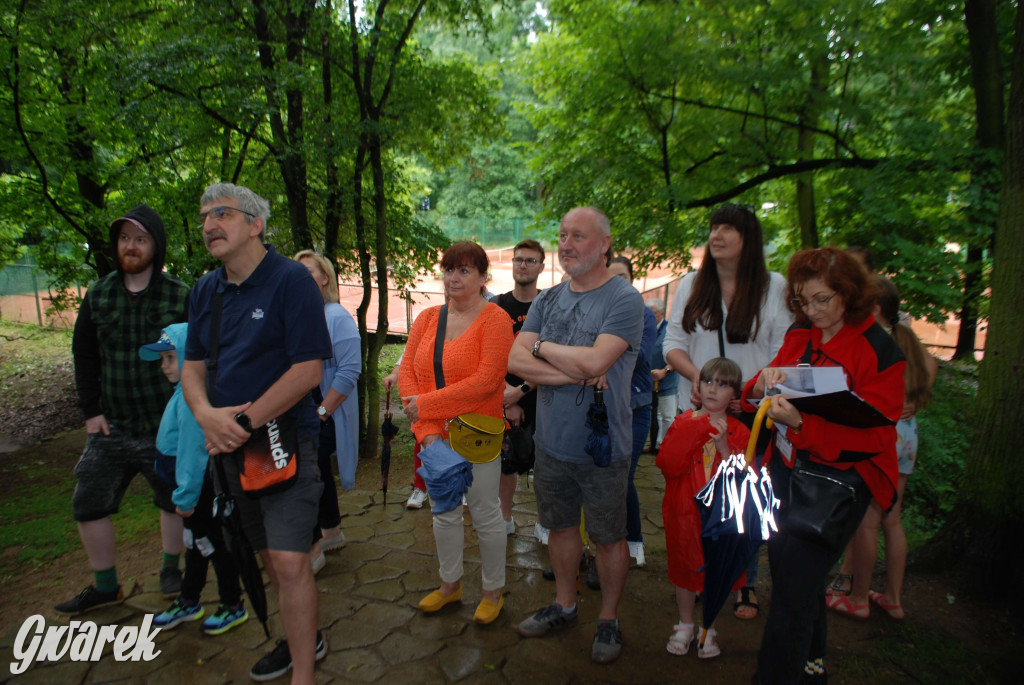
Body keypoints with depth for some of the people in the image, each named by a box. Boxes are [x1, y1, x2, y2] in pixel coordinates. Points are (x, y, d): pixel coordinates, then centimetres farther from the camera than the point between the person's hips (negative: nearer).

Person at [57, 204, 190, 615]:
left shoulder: (180, 297, -9)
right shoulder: (98, 296, 3)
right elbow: (84, 355, 10)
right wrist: (90, 410, 4)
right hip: (112, 426, 4)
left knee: (174, 499, 10)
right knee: (88, 504, 8)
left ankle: (171, 568, 34)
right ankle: (105, 586, 27)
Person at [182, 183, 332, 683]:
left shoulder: (291, 279, -12)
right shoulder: (205, 290, 10)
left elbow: (308, 369, -18)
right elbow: (193, 364, 9)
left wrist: (246, 422, -17)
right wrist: (207, 414, -11)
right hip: (230, 443, 7)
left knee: (289, 560, -10)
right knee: (269, 555, 18)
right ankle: (304, 639, 37)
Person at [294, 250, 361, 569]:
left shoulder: (337, 317, -12)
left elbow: (349, 370, -18)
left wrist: (321, 412, -18)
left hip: (325, 417, -7)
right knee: (319, 471, 17)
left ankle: (313, 548, 12)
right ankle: (332, 532, 35)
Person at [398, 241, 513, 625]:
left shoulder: (494, 319, -11)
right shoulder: (427, 318, 6)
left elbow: (487, 379, -21)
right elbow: (407, 371, -1)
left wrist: (426, 405, -18)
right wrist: (426, 429, -13)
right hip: (435, 435, 6)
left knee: (485, 515, 9)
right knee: (444, 512, 19)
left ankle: (493, 591, 30)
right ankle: (450, 584, 39)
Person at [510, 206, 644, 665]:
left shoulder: (624, 299, -12)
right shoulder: (547, 300, 5)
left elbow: (595, 360, -26)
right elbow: (515, 361, -6)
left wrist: (543, 346, -10)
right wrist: (578, 372, -18)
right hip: (552, 442, 5)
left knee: (608, 537, 12)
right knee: (560, 526, 20)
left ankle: (608, 621, 34)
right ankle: (564, 606, 42)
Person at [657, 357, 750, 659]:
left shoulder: (738, 432, -3)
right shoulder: (683, 423, -2)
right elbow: (668, 467, -13)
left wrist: (724, 447, -24)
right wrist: (695, 432, -20)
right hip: (684, 512, 1)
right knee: (685, 568, 14)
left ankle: (708, 629, 34)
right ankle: (685, 625, 35)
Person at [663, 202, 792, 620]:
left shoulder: (774, 287, -1)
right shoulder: (691, 285, 7)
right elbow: (673, 343, 5)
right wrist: (696, 375, -14)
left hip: (752, 414, -2)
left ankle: (744, 584, 26)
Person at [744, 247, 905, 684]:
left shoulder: (879, 351, -11)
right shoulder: (799, 335, 6)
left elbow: (873, 434, -18)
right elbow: (756, 398, 9)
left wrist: (802, 424, -32)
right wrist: (764, 383, -16)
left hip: (838, 480, -6)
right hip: (786, 471, 6)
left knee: (793, 587, -6)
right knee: (786, 571, 18)